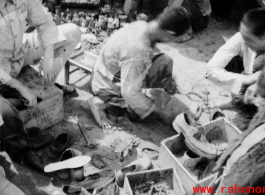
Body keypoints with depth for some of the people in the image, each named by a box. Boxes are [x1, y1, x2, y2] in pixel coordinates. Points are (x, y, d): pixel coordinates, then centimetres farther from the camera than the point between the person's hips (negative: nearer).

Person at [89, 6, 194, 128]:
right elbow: (130, 92, -33)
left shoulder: (142, 25, -13)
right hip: (108, 86, -8)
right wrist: (155, 109, -18)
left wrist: (167, 80, 2)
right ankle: (101, 102, -4)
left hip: (117, 73, 8)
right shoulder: (137, 50, -38)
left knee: (164, 61, -2)